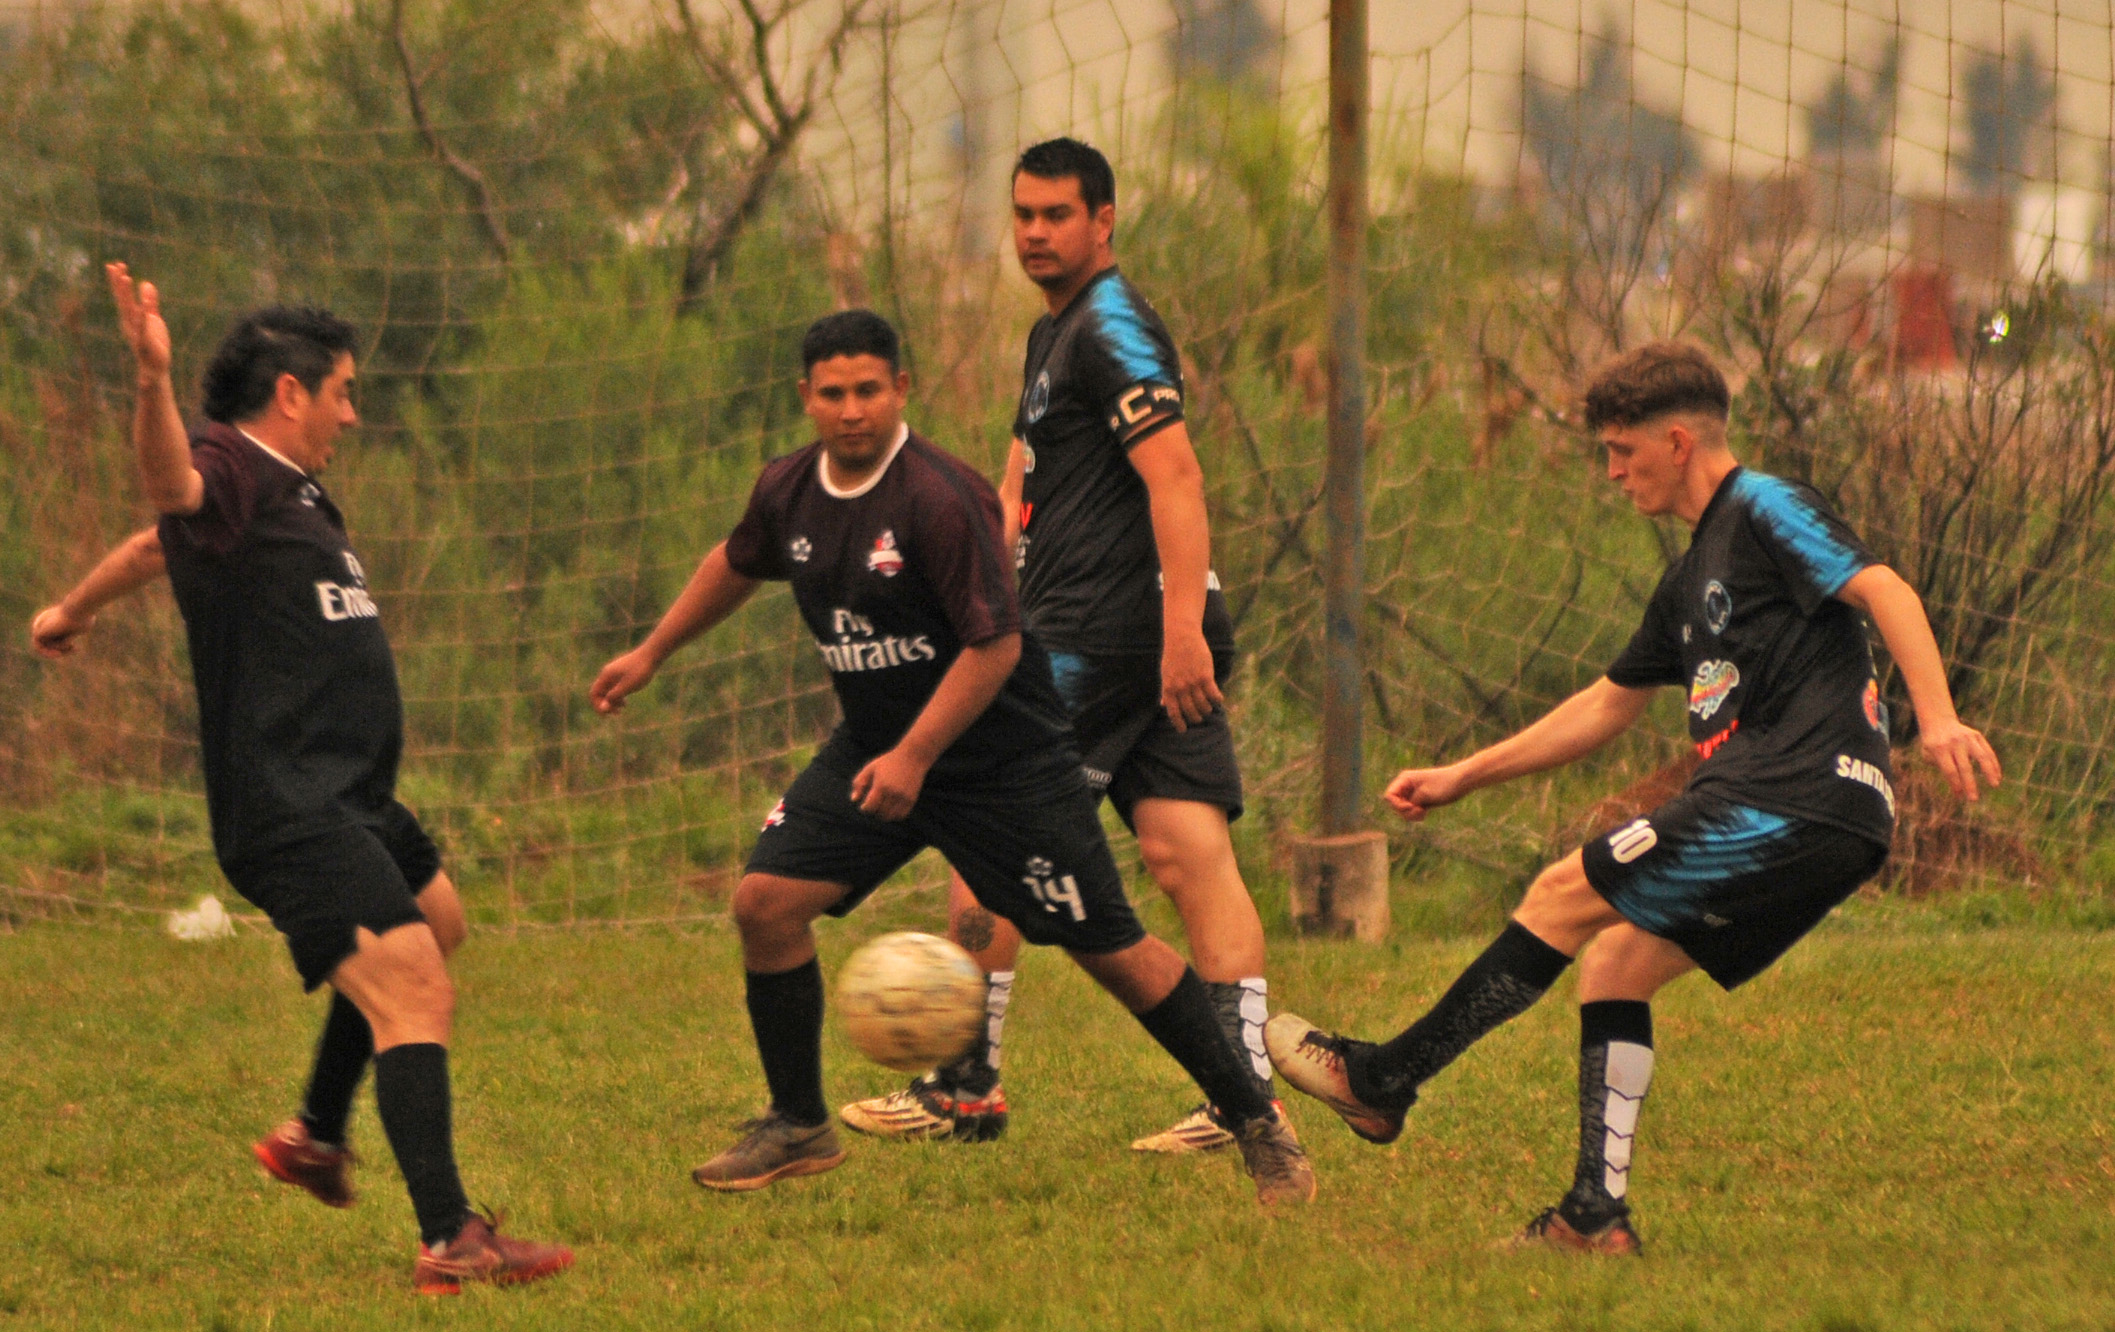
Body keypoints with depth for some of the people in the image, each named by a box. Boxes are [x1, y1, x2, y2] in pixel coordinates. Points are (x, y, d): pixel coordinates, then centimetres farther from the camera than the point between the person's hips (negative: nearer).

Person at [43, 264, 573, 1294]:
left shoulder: (288, 490, 16)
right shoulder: (228, 473, -14)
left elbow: (156, 549, 34)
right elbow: (171, 488, -40)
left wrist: (73, 610, 52)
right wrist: (152, 381, -60)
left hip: (348, 801, 11)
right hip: (287, 811, -11)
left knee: (436, 919, 33)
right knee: (413, 988, -20)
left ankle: (315, 1134, 44)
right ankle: (449, 1242, -26)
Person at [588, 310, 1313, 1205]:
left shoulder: (941, 499, -24)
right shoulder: (788, 493, -2)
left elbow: (995, 644, -23)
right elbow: (736, 565, 21)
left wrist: (914, 758, -23)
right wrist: (653, 654, 28)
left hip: (1004, 756, -6)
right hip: (875, 747, 6)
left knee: (1108, 948, -3)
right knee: (765, 902, -7)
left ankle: (1254, 1121, 10)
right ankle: (798, 1126, 8)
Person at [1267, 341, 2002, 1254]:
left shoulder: (1765, 510, -3)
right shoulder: (1692, 579, 26)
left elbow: (1882, 589, -17)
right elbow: (1607, 706, 35)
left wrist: (1937, 718, -30)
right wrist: (1461, 778, 35)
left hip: (1794, 798, -9)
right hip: (1813, 833, 9)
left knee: (1563, 897, -4)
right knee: (1612, 961, 10)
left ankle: (1381, 1083, 3)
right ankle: (1597, 1213, 4)